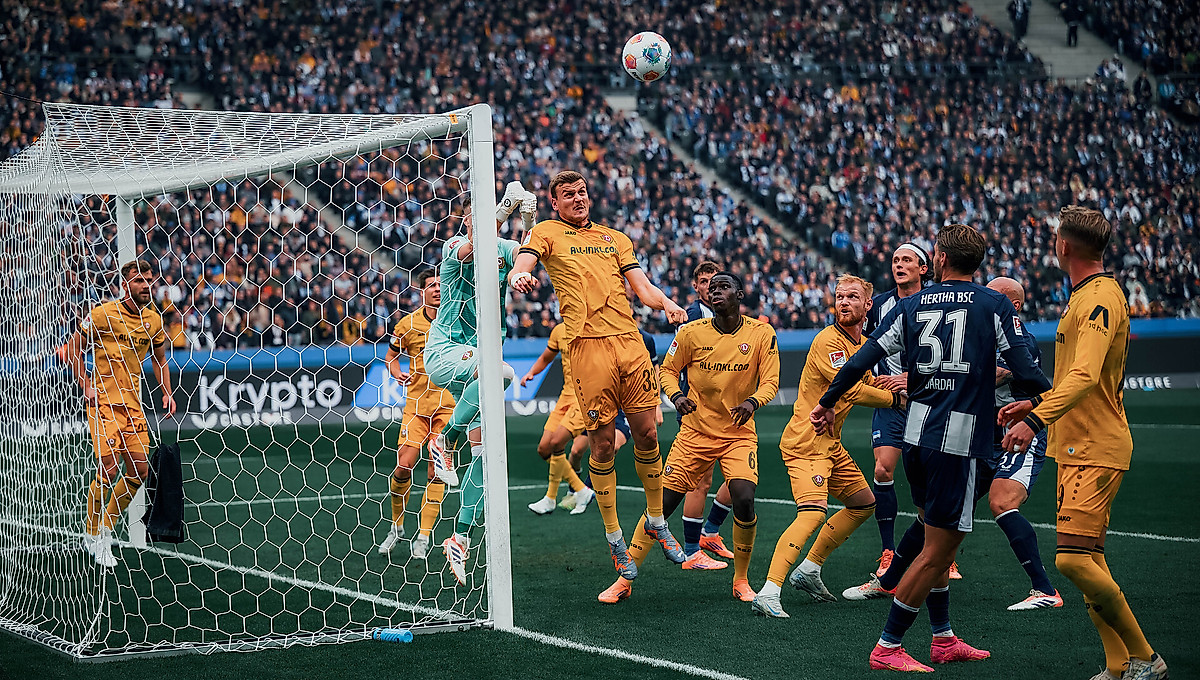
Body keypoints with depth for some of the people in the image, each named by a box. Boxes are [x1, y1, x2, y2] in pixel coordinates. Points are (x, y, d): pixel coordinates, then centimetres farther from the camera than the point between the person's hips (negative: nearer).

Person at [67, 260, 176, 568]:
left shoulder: (154, 320, 7)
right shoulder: (102, 314, -8)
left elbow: (160, 359, 21)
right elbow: (73, 350, 1)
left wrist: (167, 393, 9)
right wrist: (86, 386, -7)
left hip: (133, 404, 6)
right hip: (103, 402, -5)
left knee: (139, 471, 0)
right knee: (108, 469, -14)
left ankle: (105, 528, 19)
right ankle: (91, 535, 5)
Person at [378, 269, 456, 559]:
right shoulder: (407, 324, 0)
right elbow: (391, 355, 14)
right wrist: (397, 373, -5)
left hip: (448, 405, 0)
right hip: (416, 403, 0)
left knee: (437, 472, -3)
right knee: (403, 466, -10)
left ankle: (423, 538, 6)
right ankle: (396, 527, 14)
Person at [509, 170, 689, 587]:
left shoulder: (615, 238, 23)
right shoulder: (546, 233, 11)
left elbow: (642, 287, 16)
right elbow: (520, 268, -6)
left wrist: (665, 303, -6)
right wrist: (519, 277, -31)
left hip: (630, 341, 4)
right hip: (587, 345, -4)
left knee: (646, 433, 2)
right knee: (602, 443, -2)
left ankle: (656, 521, 21)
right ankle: (614, 537, 10)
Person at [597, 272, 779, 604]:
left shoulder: (761, 334, -6)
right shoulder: (692, 332, -5)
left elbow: (770, 381, -3)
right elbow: (668, 369, 6)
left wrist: (751, 402, -24)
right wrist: (677, 396, -15)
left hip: (739, 434, -1)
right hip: (696, 432, 1)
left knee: (744, 501, -21)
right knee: (663, 503, -4)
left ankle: (741, 581, 2)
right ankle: (625, 580, 8)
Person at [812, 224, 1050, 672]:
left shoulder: (911, 306, 6)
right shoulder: (995, 305, -4)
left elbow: (862, 360, 3)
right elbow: (1024, 373, -8)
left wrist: (828, 403, 17)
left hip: (917, 434, 6)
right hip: (961, 439, -6)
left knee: (937, 543, 18)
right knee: (937, 551, 0)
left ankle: (943, 639, 25)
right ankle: (887, 648, 1)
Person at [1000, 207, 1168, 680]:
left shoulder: (1100, 299, -15)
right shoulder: (1088, 296, 17)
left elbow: (1085, 376, -29)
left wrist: (1035, 421, -37)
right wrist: (1036, 404, 24)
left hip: (1096, 450, -10)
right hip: (1079, 447, 10)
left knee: (1074, 559, -17)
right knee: (1087, 560, 8)